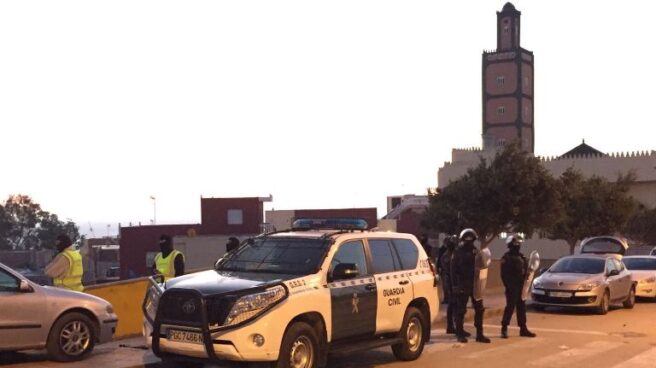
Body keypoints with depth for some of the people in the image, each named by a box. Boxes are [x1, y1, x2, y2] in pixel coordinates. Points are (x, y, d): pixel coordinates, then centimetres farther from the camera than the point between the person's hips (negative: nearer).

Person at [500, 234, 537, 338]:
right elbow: (504, 274, -14)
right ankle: (504, 329, 0)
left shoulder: (521, 256, 16)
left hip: (521, 286, 8)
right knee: (510, 307, -7)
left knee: (521, 307, 10)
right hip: (512, 287, -8)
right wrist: (509, 286, -19)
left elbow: (525, 270, 20)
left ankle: (523, 329, 16)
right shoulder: (507, 257, -9)